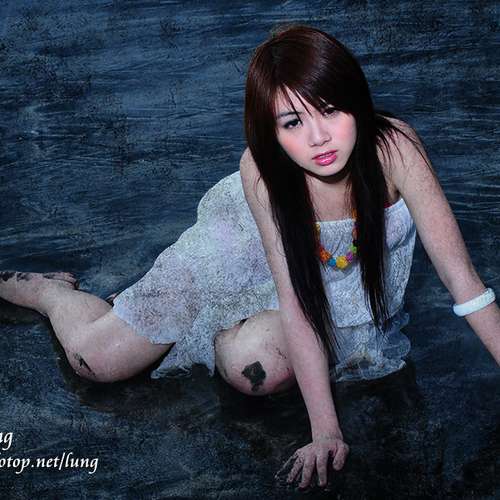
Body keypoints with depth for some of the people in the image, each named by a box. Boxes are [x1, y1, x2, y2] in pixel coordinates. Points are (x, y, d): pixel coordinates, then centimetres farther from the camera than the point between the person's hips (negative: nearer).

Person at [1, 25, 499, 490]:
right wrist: (325, 431, -33)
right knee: (95, 358, -6)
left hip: (348, 284, 1)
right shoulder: (262, 171, -34)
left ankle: (222, 333, 9)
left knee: (260, 368, -29)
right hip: (247, 252, -1)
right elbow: (296, 305, -31)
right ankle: (46, 289, 29)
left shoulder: (394, 147, -36)